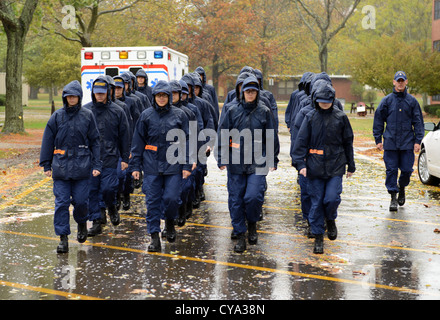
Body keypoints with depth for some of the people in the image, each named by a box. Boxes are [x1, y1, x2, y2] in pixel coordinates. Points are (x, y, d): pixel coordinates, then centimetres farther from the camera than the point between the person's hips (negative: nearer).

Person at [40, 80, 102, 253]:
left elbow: (95, 141, 6)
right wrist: (46, 165, 7)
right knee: (61, 202, -2)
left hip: (81, 166, -1)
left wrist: (96, 164, 0)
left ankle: (82, 223, 33)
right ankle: (63, 238, 6)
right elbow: (48, 141, 9)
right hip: (61, 166, 1)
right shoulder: (57, 116, 4)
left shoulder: (87, 116, 3)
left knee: (81, 200, 1)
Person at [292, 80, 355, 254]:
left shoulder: (340, 117, 3)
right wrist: (300, 163, -10)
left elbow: (348, 142, 10)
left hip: (336, 166, 0)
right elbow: (301, 141, 0)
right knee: (316, 202, 3)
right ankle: (318, 237, 15)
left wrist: (351, 165, 14)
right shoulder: (310, 117, 3)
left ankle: (330, 220, 22)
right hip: (315, 166, 1)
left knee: (332, 198, -12)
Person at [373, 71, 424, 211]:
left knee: (407, 169, 1)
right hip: (390, 142, 0)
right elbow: (378, 121, 7)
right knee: (391, 170, 0)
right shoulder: (387, 101, 4)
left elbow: (418, 122, 6)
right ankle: (393, 197, 9)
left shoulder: (412, 101, 6)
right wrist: (378, 139, 2)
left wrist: (418, 141, -2)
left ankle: (402, 188, 30)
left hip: (407, 142, 0)